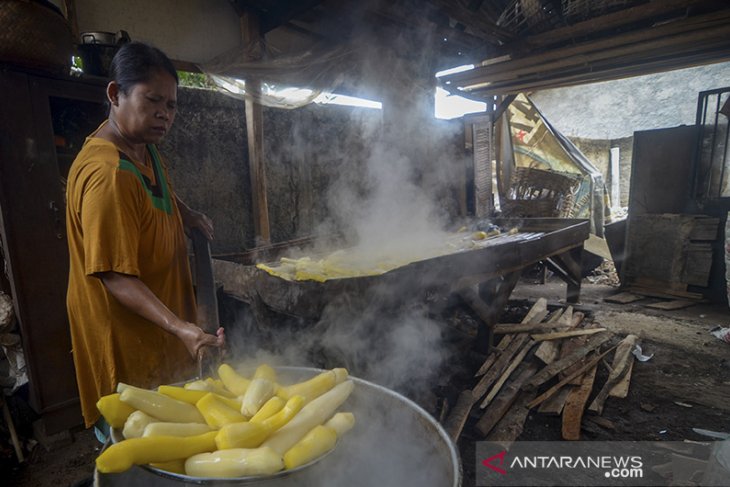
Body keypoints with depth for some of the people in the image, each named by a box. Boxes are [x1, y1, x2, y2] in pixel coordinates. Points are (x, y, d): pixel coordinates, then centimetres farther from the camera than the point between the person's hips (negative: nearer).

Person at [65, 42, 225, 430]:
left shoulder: (144, 147, 3)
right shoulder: (107, 174, -28)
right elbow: (116, 276, -29)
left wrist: (188, 216, 9)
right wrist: (180, 326, -38)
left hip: (162, 319, 9)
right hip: (125, 331, -9)